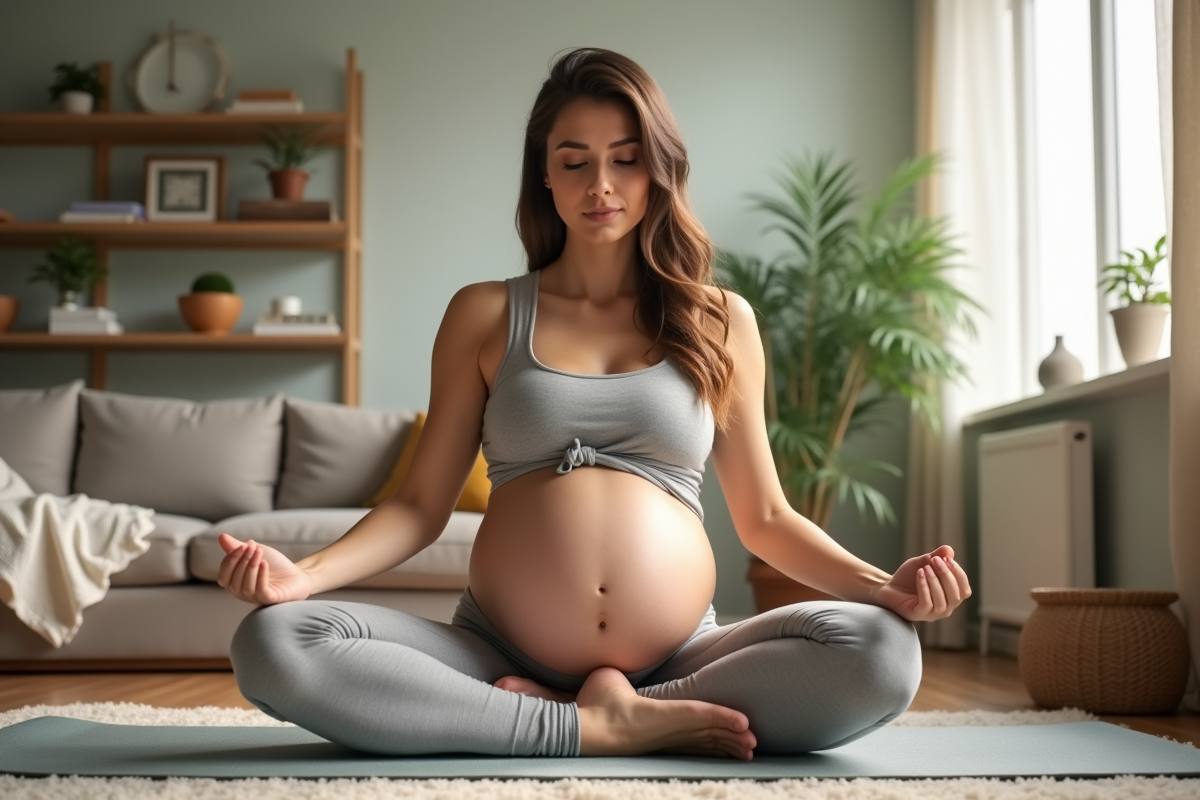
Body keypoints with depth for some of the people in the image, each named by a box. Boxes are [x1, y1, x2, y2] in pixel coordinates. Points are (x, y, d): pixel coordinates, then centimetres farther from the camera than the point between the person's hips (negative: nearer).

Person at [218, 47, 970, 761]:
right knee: (274, 645, -25)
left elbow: (764, 516, 12)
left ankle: (578, 713, -16)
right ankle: (601, 728, -21)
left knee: (881, 654, -27)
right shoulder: (484, 314, 10)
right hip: (498, 654, 0)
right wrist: (304, 573, -11)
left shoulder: (720, 322, 11)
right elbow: (421, 504, 8)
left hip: (680, 658, 1)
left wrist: (881, 584, -6)